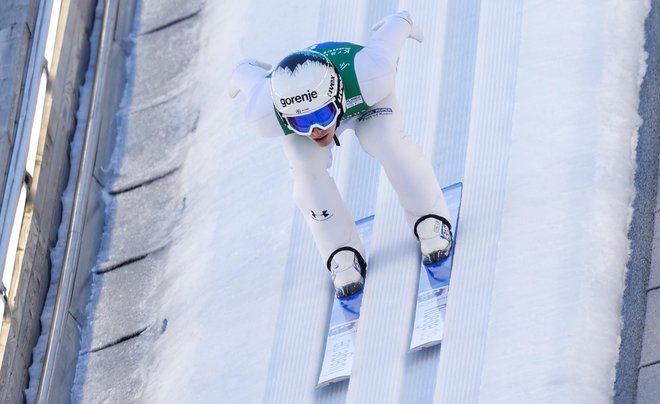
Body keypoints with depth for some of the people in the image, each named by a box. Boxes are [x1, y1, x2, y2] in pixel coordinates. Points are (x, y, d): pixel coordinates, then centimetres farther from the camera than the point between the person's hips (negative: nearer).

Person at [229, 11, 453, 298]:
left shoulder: (369, 77, -47)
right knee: (306, 167, -23)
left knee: (384, 139, -26)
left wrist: (401, 23, -2)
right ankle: (342, 253, -6)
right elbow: (257, 78, -17)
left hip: (363, 98, -1)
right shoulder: (262, 116, -42)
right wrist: (242, 74, 6)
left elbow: (386, 36, -24)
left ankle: (430, 220, -7)